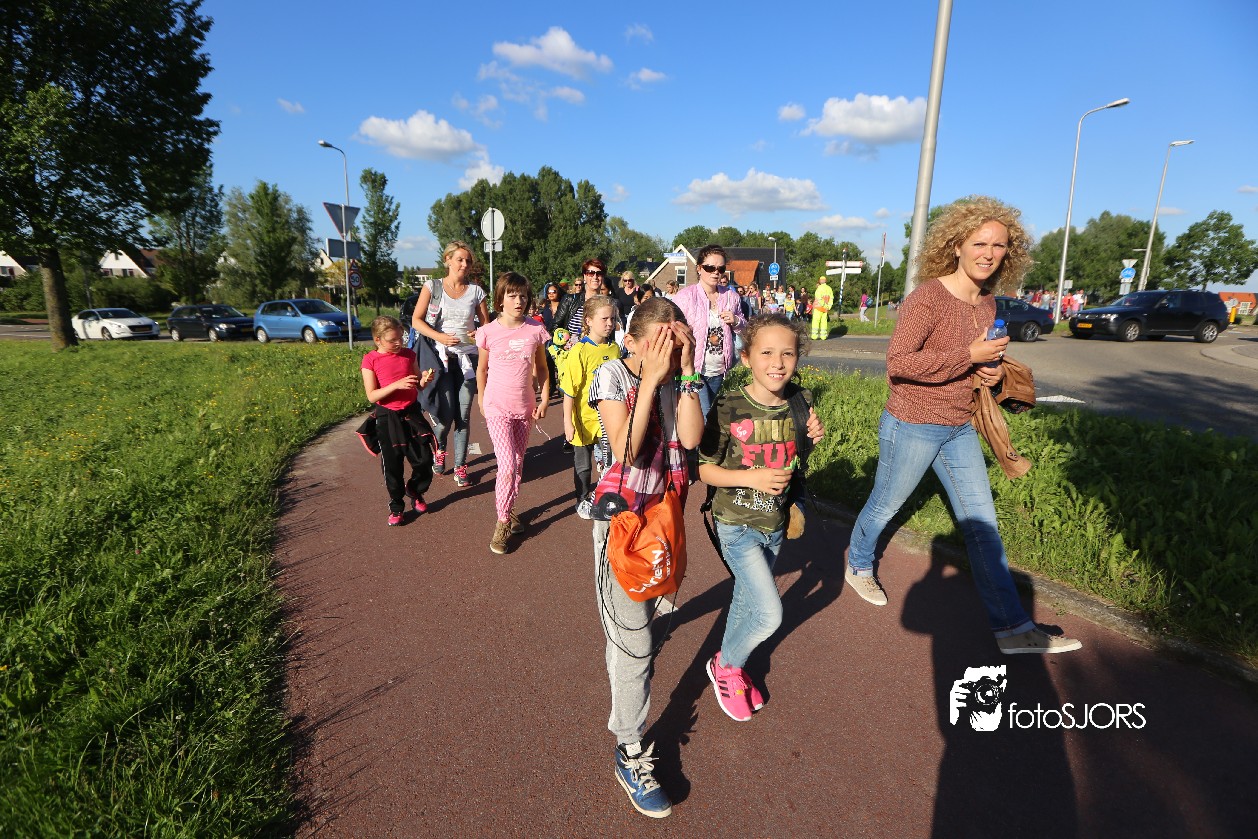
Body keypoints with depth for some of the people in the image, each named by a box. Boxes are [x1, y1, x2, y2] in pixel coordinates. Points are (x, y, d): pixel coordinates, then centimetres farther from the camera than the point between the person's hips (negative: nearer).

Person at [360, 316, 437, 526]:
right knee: (393, 465, 7)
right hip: (387, 418, -3)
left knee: (424, 459, 5)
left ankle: (415, 492, 33)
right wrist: (397, 385, -25)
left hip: (412, 413, 3)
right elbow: (372, 396, -13)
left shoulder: (409, 355, 2)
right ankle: (396, 507, 25)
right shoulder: (370, 361, -9)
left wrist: (425, 379, -13)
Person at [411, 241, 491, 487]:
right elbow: (416, 320, -2)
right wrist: (439, 336, -17)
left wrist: (480, 333, -13)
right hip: (442, 356, -2)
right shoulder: (432, 287, 2)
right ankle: (440, 448, 29)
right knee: (445, 416, -5)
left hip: (468, 358, 2)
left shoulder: (476, 291, 6)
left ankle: (460, 466, 14)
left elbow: (487, 324, 10)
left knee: (463, 416, 2)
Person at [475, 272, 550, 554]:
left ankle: (509, 511, 34)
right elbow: (482, 368, 6)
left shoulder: (535, 331, -2)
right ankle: (502, 523, 5)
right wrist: (481, 399, 9)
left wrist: (544, 399, 2)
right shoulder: (489, 332, -7)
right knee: (507, 467, -11)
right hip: (497, 407, -3)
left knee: (518, 466, 14)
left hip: (525, 407, 3)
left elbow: (541, 369, 7)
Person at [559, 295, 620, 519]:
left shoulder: (614, 349, 1)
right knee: (583, 464, 13)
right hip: (584, 419, -4)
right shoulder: (579, 351, -16)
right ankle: (583, 499, 33)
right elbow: (569, 391, -15)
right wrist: (568, 422, -17)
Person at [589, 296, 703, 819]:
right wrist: (650, 380, -27)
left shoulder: (675, 379, -1)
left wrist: (686, 373, -20)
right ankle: (631, 754, 11)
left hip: (663, 511, 5)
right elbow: (624, 449, -25)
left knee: (642, 610, 25)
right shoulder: (612, 375, -14)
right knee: (634, 642, -3)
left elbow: (690, 438, -15)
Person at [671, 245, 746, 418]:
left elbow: (745, 328, 21)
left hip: (720, 371, 6)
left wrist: (736, 321, -3)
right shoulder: (685, 296, -8)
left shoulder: (731, 296, 8)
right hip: (694, 369, -6)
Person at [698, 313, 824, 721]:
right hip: (738, 526, -5)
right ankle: (724, 665, 22)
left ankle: (731, 665, 45)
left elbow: (794, 464, 8)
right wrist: (752, 478, -26)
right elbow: (705, 470, -14)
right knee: (770, 614, -7)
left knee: (746, 601, 21)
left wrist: (811, 439, -11)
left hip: (775, 523, 5)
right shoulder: (729, 408, -21)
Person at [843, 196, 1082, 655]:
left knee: (982, 523, 7)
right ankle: (858, 567, 40)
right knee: (884, 506, 13)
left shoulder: (988, 301, 6)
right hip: (912, 425, -7)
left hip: (960, 429, 7)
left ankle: (1012, 627, 15)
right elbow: (897, 361, -25)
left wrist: (993, 370, -1)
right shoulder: (927, 297, -18)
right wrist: (970, 354, -27)